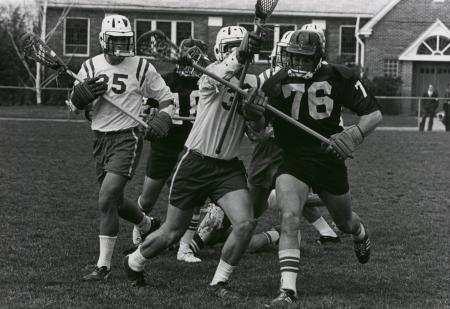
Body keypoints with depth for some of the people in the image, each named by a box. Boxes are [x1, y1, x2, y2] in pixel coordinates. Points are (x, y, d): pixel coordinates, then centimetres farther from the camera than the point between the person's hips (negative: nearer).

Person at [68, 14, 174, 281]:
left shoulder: (141, 67, -4)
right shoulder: (91, 66, 6)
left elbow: (166, 97, 4)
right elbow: (75, 104, 8)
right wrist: (83, 93, -14)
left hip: (127, 138, -5)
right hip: (100, 138, 5)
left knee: (107, 201, -16)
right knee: (115, 201, 16)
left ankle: (104, 266, -11)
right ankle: (147, 225, 46)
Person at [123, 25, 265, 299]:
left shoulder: (251, 84, 6)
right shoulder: (213, 75, -12)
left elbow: (259, 130, 6)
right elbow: (222, 74, -38)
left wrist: (256, 115, -17)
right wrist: (240, 55, -59)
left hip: (228, 167, 4)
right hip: (196, 164, -4)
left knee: (246, 224, -15)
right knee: (172, 233, 7)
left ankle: (219, 283, 4)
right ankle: (134, 263, 36)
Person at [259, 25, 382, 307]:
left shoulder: (338, 78, -10)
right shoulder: (277, 84, -4)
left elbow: (374, 114, -7)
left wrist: (354, 135, -27)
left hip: (330, 160, 0)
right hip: (293, 160, 0)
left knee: (345, 222, 20)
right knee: (290, 219, -22)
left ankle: (361, 233, 60)